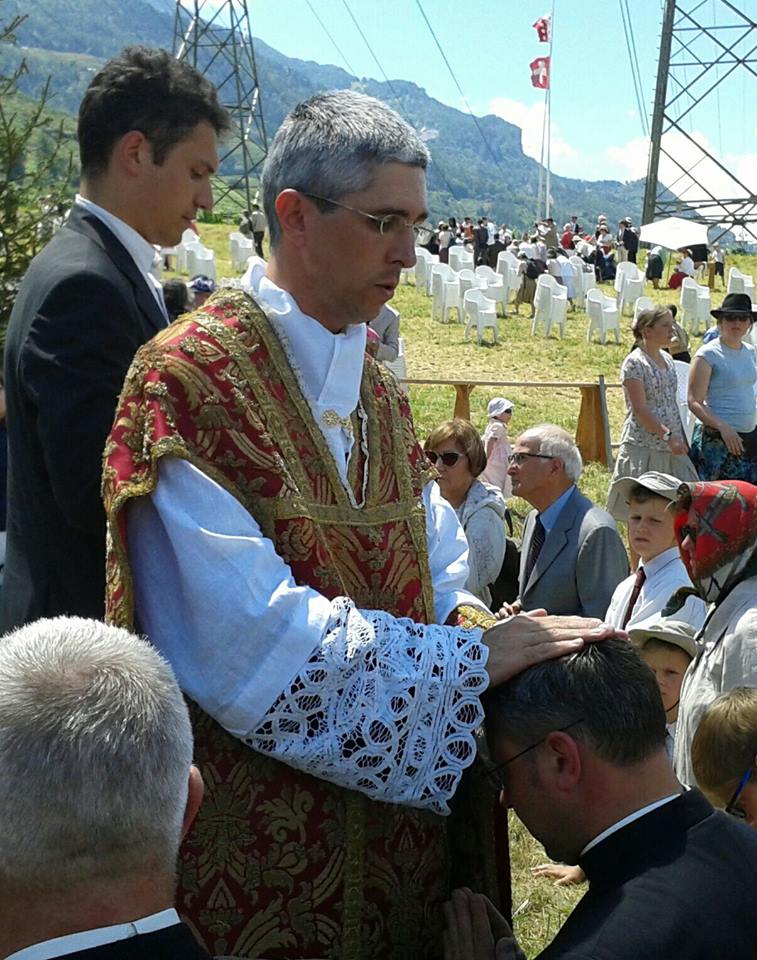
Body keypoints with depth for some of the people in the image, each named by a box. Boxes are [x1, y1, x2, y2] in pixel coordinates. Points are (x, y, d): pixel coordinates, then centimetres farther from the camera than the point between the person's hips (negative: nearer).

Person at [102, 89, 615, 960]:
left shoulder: (378, 391, 10)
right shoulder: (189, 380, -17)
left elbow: (439, 586, 8)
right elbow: (255, 646, -23)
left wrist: (486, 628, -14)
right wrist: (475, 653, -20)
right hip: (255, 838, -7)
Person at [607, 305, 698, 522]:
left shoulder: (667, 359, 14)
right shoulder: (635, 363, -9)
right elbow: (640, 410, -16)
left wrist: (682, 438, 16)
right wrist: (668, 435, -24)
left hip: (671, 448, 7)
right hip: (643, 446, -7)